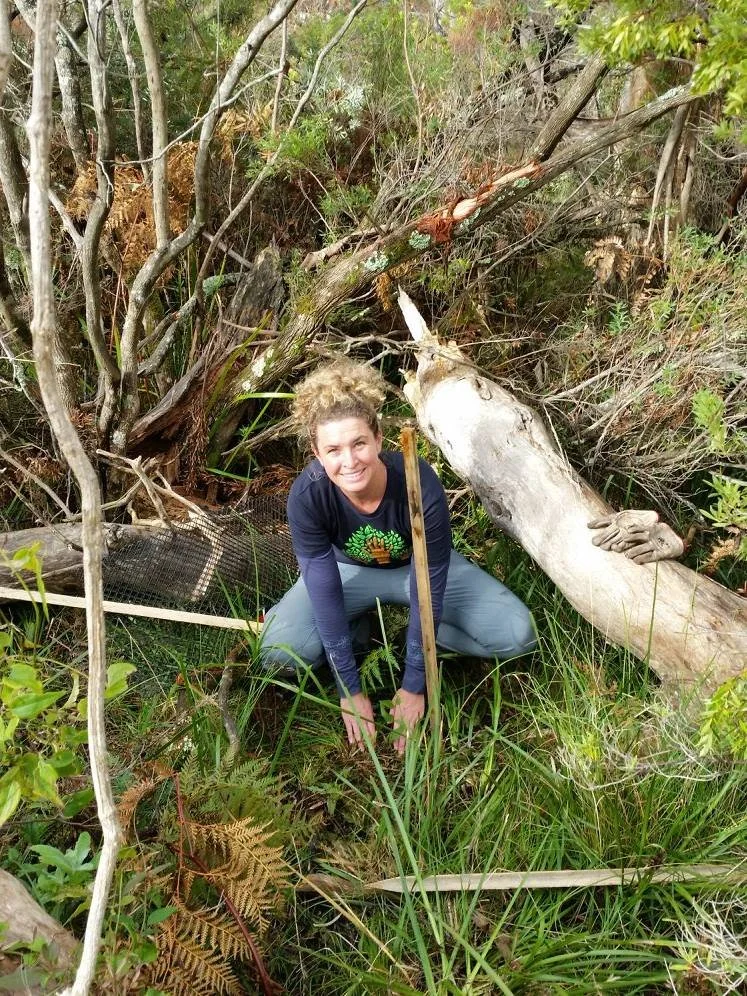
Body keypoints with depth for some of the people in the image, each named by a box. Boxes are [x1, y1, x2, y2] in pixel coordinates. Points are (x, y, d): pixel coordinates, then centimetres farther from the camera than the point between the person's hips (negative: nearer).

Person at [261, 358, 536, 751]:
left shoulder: (421, 485, -37)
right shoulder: (307, 495, -33)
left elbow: (428, 589, -27)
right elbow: (324, 591, -26)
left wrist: (413, 687, -21)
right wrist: (350, 690, -22)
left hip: (415, 567, 0)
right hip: (349, 570, 0)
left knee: (516, 635, -17)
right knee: (279, 651, -24)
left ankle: (406, 627, 3)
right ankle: (357, 626, 4)